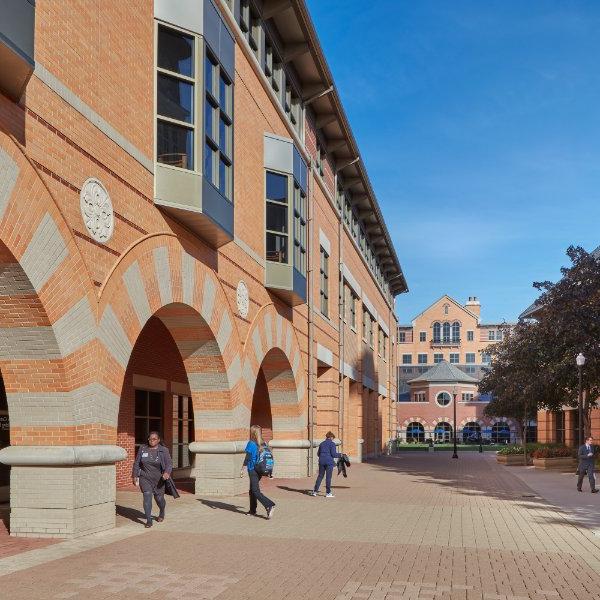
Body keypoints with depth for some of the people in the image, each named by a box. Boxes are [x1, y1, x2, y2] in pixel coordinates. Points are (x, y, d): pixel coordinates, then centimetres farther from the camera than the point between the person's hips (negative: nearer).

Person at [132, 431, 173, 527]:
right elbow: (137, 463, 10)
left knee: (159, 498, 9)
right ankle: (148, 520, -12)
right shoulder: (142, 448, 3)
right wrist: (135, 476, 7)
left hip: (158, 479, -1)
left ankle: (161, 514, 40)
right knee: (147, 496, -15)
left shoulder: (163, 450, -4)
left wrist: (167, 472, -30)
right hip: (145, 478, 1)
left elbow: (169, 463, -11)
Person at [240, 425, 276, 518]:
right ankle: (252, 510, 24)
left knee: (256, 491, -7)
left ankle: (269, 505, -23)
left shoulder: (251, 443, -13)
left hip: (253, 470, -7)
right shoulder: (263, 444, 5)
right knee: (252, 490, 19)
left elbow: (247, 458, -13)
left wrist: (242, 469, -6)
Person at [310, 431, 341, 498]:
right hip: (329, 462, -5)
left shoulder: (322, 443, 13)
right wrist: (340, 455, 4)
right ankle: (328, 493, 2)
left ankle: (315, 491, 10)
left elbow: (318, 453, 17)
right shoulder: (332, 443, -5)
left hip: (321, 462, 5)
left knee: (320, 476, 12)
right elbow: (333, 454, -11)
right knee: (328, 477, -1)